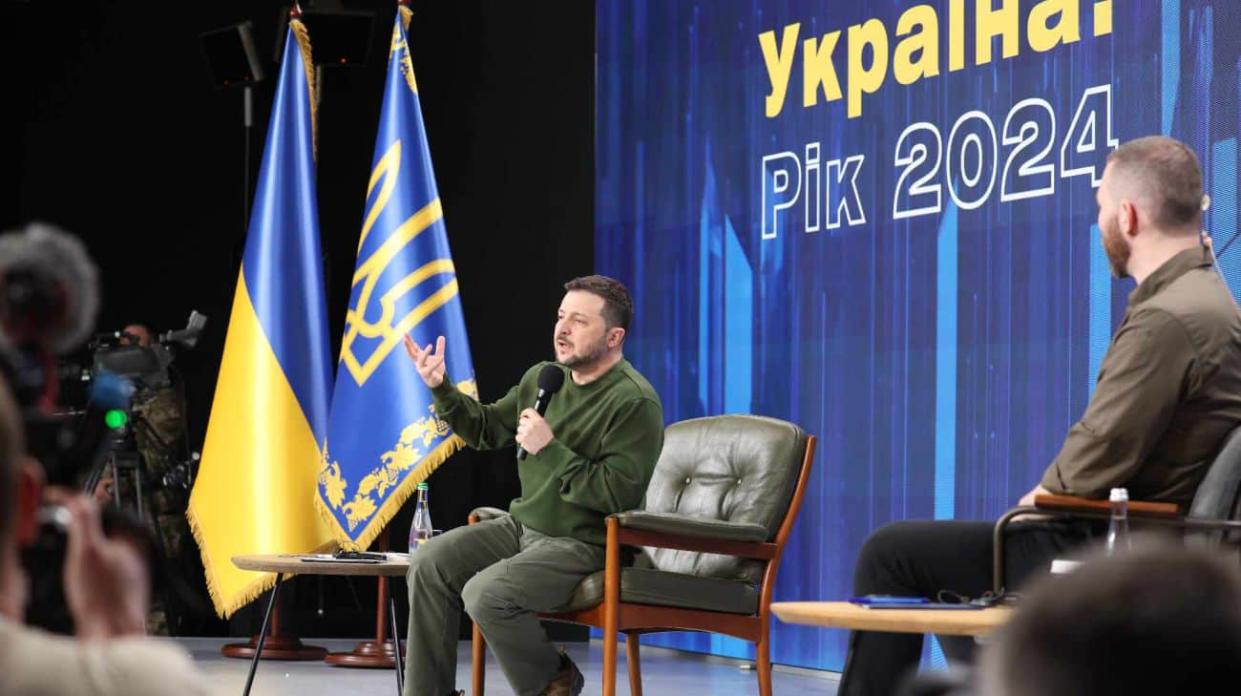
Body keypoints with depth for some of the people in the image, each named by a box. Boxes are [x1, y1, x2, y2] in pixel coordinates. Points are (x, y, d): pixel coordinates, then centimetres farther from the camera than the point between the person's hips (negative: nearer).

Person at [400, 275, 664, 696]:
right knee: (428, 564, -5)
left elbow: (619, 494, -24)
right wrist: (440, 389, 6)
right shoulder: (543, 379, 8)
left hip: (585, 546, -8)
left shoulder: (635, 403, -17)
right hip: (523, 526, 8)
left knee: (486, 594, -27)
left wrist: (549, 449, -24)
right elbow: (487, 428, 22)